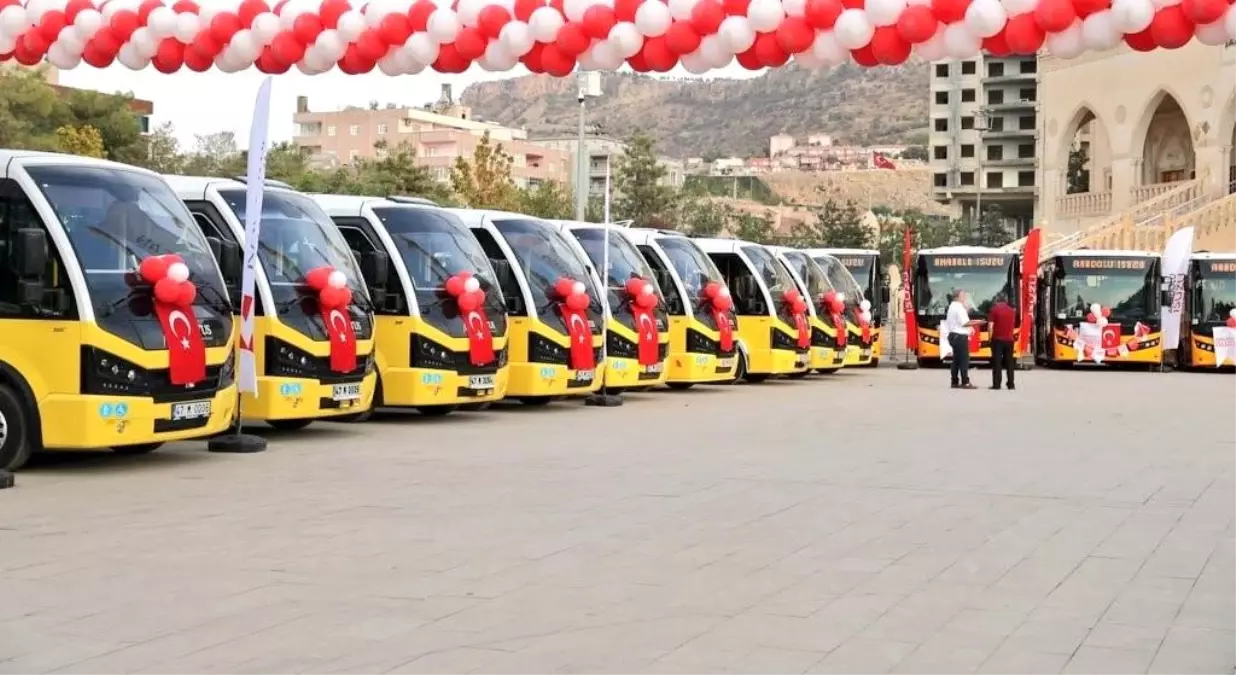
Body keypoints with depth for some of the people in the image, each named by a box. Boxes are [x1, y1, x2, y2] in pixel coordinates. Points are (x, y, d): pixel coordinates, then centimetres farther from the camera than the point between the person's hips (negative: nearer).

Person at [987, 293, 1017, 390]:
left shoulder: (994, 309, -4)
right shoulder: (1012, 310, 10)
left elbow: (990, 325, -9)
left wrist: (990, 337, -2)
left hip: (997, 339, -4)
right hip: (1009, 339, 4)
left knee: (997, 362, -2)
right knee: (1009, 362, 8)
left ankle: (996, 384, -5)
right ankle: (1011, 384, 7)